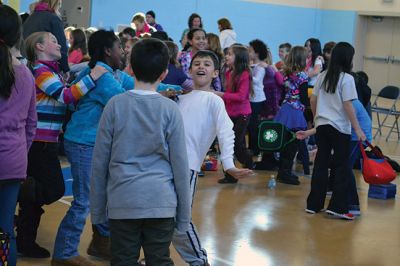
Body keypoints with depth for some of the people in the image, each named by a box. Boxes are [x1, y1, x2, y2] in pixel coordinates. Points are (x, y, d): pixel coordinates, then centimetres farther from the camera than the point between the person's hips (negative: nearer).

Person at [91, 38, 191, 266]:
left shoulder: (115, 105, -1)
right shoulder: (170, 109, -3)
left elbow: (100, 161, 2)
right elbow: (180, 164, -1)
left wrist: (97, 209, 12)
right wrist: (184, 214, 8)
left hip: (122, 203, 1)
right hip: (161, 204, 0)